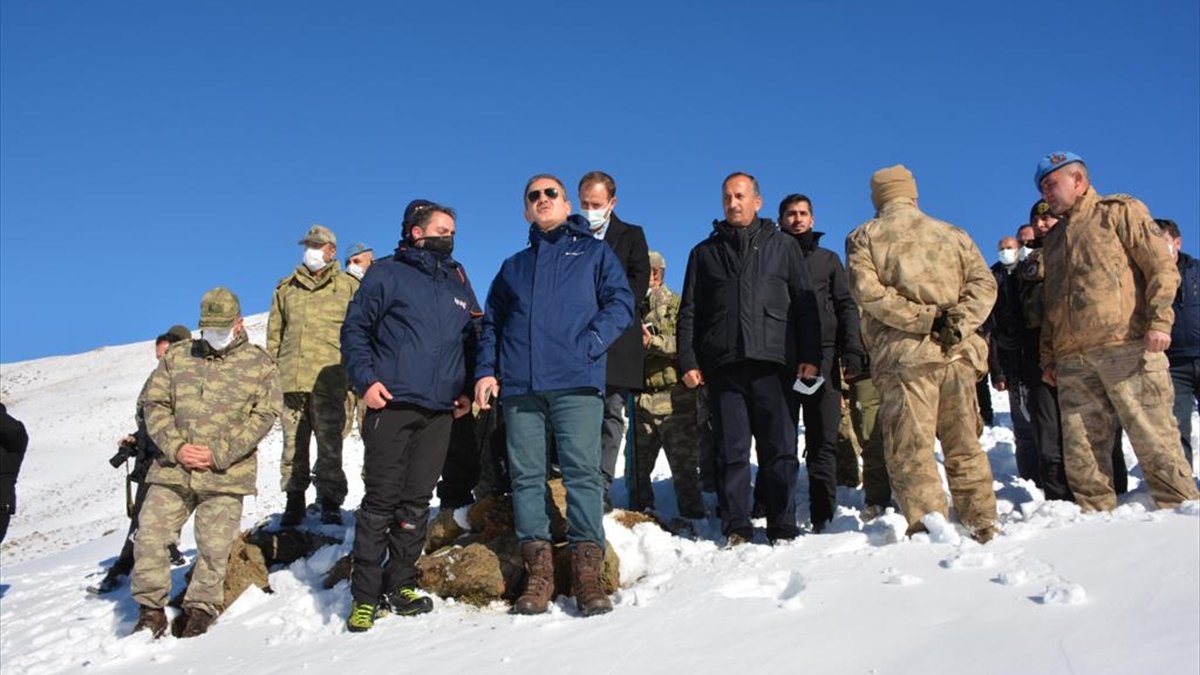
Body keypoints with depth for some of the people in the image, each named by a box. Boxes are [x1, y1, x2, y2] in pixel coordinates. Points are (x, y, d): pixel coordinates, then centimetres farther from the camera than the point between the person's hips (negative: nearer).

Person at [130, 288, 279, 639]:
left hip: (226, 474, -2)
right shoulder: (177, 355, 12)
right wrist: (175, 447, -8)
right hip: (172, 469, 3)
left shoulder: (260, 363, 4)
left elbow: (263, 415, -3)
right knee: (150, 536, 0)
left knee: (214, 546, 1)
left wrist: (218, 452, -12)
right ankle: (151, 610, 16)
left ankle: (201, 608, 20)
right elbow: (154, 403, 8)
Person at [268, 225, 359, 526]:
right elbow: (274, 333, 20)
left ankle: (330, 503, 5)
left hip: (329, 380, -3)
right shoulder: (286, 288, 18)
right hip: (291, 379, 3)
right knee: (293, 445, 5)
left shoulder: (349, 286, 9)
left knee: (329, 444, -3)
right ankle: (294, 501, 15)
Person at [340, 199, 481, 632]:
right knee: (380, 500, -3)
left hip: (440, 411, 4)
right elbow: (355, 328, 1)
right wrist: (366, 379, -11)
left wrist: (467, 388, 11)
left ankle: (400, 586, 17)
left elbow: (473, 339, 21)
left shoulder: (458, 283, 17)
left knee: (417, 501, 7)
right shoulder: (388, 274, 2)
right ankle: (365, 596, 4)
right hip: (391, 404, -4)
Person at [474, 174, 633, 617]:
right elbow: (491, 324, 23)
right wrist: (486, 370, 7)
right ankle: (538, 572, 5)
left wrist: (589, 344, -12)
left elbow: (621, 302, 3)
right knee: (525, 476, -1)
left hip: (576, 382, -3)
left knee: (582, 472, -9)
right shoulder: (513, 266, 26)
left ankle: (587, 572, -4)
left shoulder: (594, 252, 15)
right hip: (518, 385, 4)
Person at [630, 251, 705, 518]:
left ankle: (693, 515, 11)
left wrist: (653, 342, -24)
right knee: (636, 465, 9)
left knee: (684, 465, 1)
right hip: (641, 402, 5)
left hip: (676, 400, -5)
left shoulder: (676, 305, 0)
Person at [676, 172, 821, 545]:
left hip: (773, 361, -1)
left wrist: (810, 356, 2)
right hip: (723, 364, 1)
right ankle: (736, 528, 8)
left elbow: (805, 304, 11)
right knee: (731, 451, 1)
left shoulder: (783, 246, 15)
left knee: (780, 448, 0)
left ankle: (783, 528, 8)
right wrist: (687, 360, 2)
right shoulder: (705, 252, 17)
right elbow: (689, 312, 14)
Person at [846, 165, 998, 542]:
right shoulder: (952, 234, 18)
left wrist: (921, 318, -9)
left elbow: (867, 290, -9)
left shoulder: (864, 237, 7)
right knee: (964, 446, 13)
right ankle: (983, 525, 18)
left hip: (904, 356, -4)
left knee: (910, 450, -1)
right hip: (958, 354, 4)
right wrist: (959, 322, -5)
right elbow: (983, 282, 6)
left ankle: (929, 528, -7)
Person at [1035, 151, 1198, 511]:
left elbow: (1162, 268, 0)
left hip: (1127, 346, -6)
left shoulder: (1120, 211, 9)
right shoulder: (1053, 238, 26)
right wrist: (1048, 356, 18)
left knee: (1153, 437, -6)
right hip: (1073, 360, 6)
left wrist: (1159, 322, -13)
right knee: (1080, 450, 1)